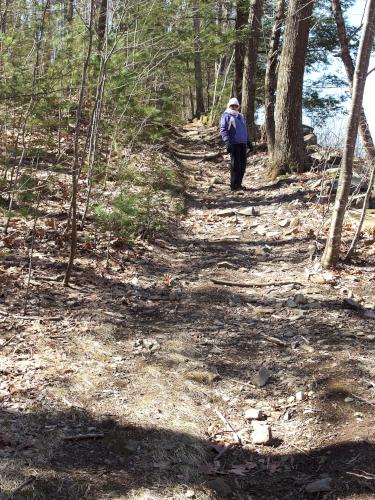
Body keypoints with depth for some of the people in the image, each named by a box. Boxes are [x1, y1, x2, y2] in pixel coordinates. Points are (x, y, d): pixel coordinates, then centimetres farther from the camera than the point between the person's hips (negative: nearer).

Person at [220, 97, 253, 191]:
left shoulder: (240, 116, 24)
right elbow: (223, 130, -9)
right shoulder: (226, 116, 0)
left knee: (242, 164, 7)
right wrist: (227, 142, -20)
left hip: (243, 143, 7)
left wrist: (249, 142, 25)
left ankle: (238, 183, 16)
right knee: (235, 164, -9)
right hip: (234, 144, -7)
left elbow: (245, 130, 30)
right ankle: (234, 185, -4)